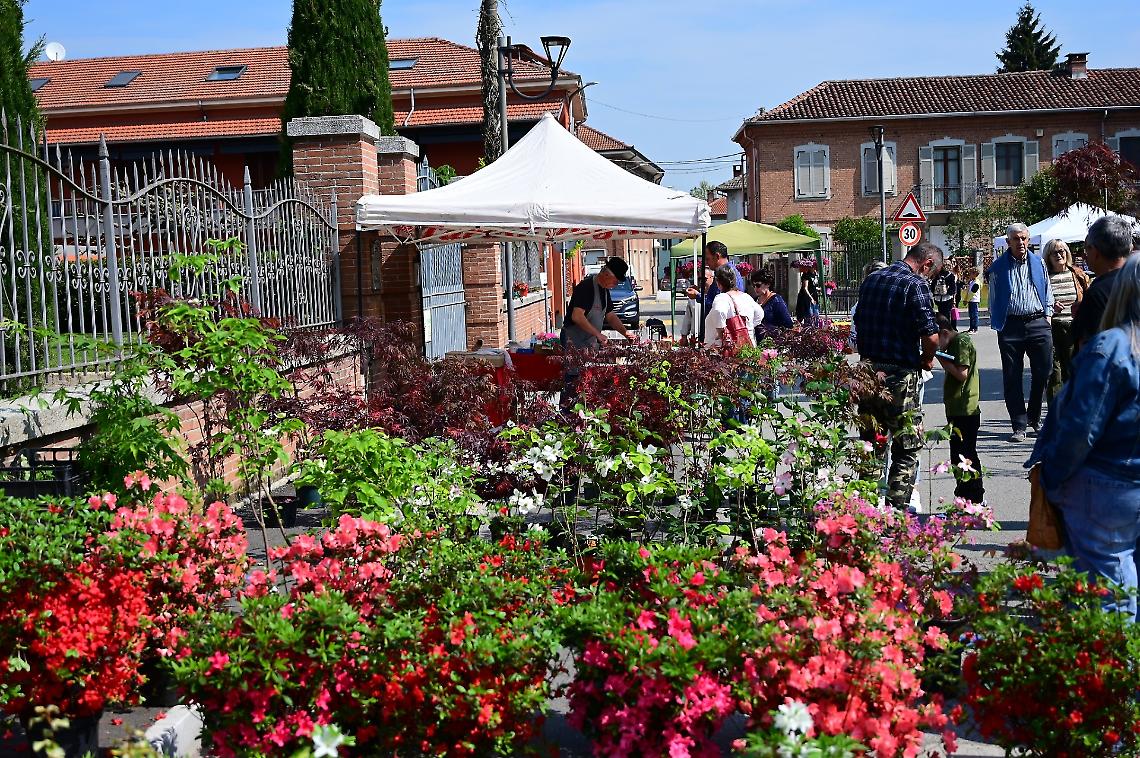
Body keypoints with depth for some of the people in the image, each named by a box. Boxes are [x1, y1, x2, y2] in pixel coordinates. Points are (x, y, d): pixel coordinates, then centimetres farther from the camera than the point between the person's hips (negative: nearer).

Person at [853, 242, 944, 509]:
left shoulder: (871, 279, 11)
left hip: (867, 370, 7)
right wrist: (927, 359, 0)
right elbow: (930, 335, -19)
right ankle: (895, 509, -1)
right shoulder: (916, 284, -12)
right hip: (899, 375, -7)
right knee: (908, 447, 3)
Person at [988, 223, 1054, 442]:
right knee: (1012, 378, -1)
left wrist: (1048, 315, 10)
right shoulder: (998, 267, 4)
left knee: (1043, 372, 1)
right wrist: (997, 324, 4)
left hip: (1038, 324, 2)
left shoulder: (1038, 262, 11)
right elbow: (993, 300, 8)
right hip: (1010, 326, -2)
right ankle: (1019, 426, 6)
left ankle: (1034, 418, 21)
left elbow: (1047, 291, 19)